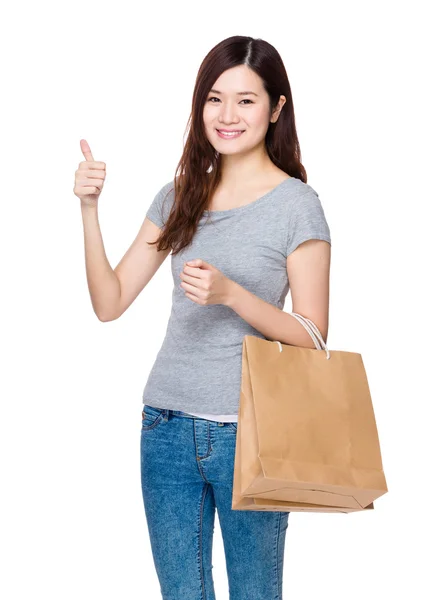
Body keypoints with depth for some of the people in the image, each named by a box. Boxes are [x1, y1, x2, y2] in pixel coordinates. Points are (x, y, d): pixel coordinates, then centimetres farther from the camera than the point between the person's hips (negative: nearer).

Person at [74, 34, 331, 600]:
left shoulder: (296, 204, -7)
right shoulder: (179, 197, 7)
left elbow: (312, 338, -9)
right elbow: (110, 303, 6)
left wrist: (231, 293, -23)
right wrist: (89, 209, -6)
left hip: (249, 435, -4)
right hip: (167, 427, 5)